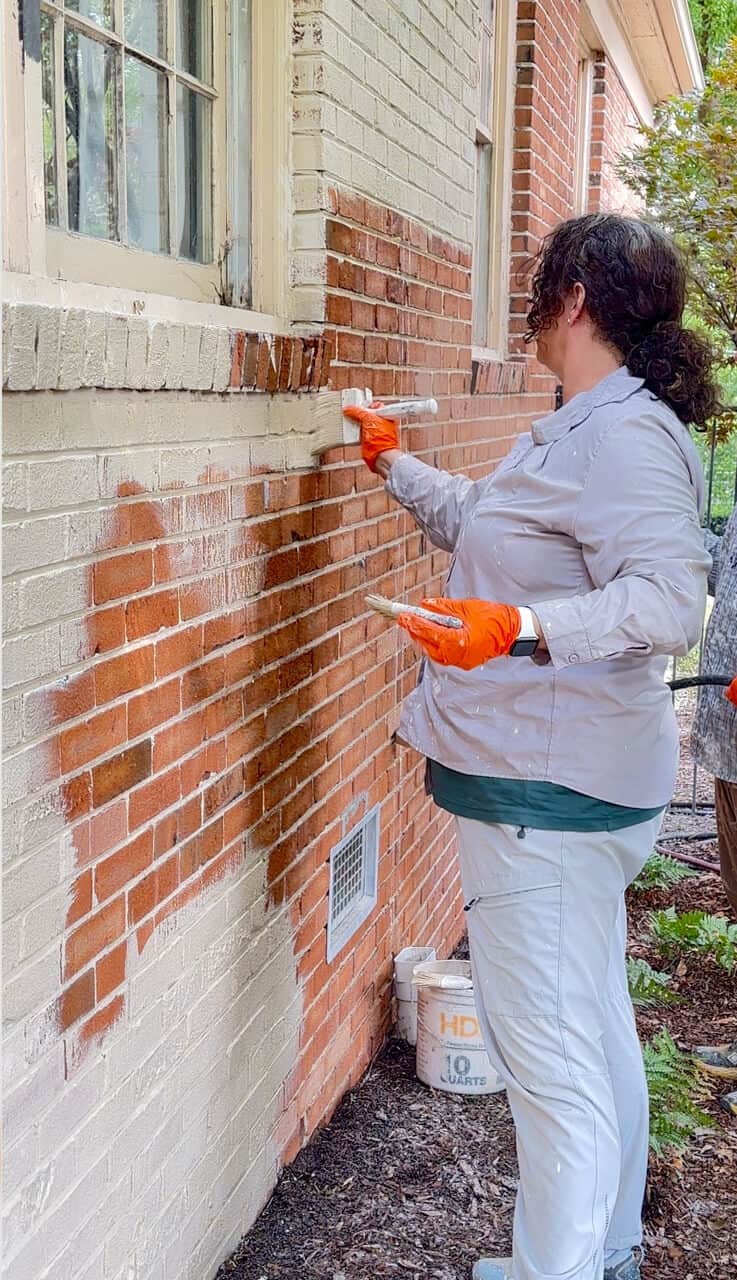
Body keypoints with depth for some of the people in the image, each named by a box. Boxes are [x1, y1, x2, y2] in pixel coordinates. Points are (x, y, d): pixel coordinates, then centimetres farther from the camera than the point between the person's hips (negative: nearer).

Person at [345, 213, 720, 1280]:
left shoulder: (625, 435, -18)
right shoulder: (583, 430, 15)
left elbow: (670, 601, -29)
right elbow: (483, 524, 31)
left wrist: (518, 626, -40)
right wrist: (396, 465, 35)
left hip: (548, 789, -11)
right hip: (559, 779, 11)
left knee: (548, 1049, -4)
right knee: (596, 1027, 22)